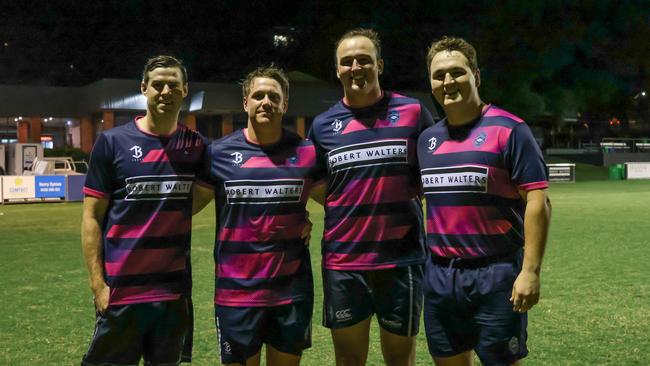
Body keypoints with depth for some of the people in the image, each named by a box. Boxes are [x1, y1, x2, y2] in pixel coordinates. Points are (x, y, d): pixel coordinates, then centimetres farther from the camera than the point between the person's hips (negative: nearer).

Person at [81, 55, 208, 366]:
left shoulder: (197, 147, 5)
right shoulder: (112, 142, -2)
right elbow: (91, 218, -2)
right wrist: (98, 284, -9)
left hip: (175, 290, 3)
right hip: (122, 290, -2)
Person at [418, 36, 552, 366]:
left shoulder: (508, 129, -8)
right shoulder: (427, 138, 10)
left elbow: (537, 200, -12)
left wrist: (530, 271, -18)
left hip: (495, 276, -6)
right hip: (438, 275, 6)